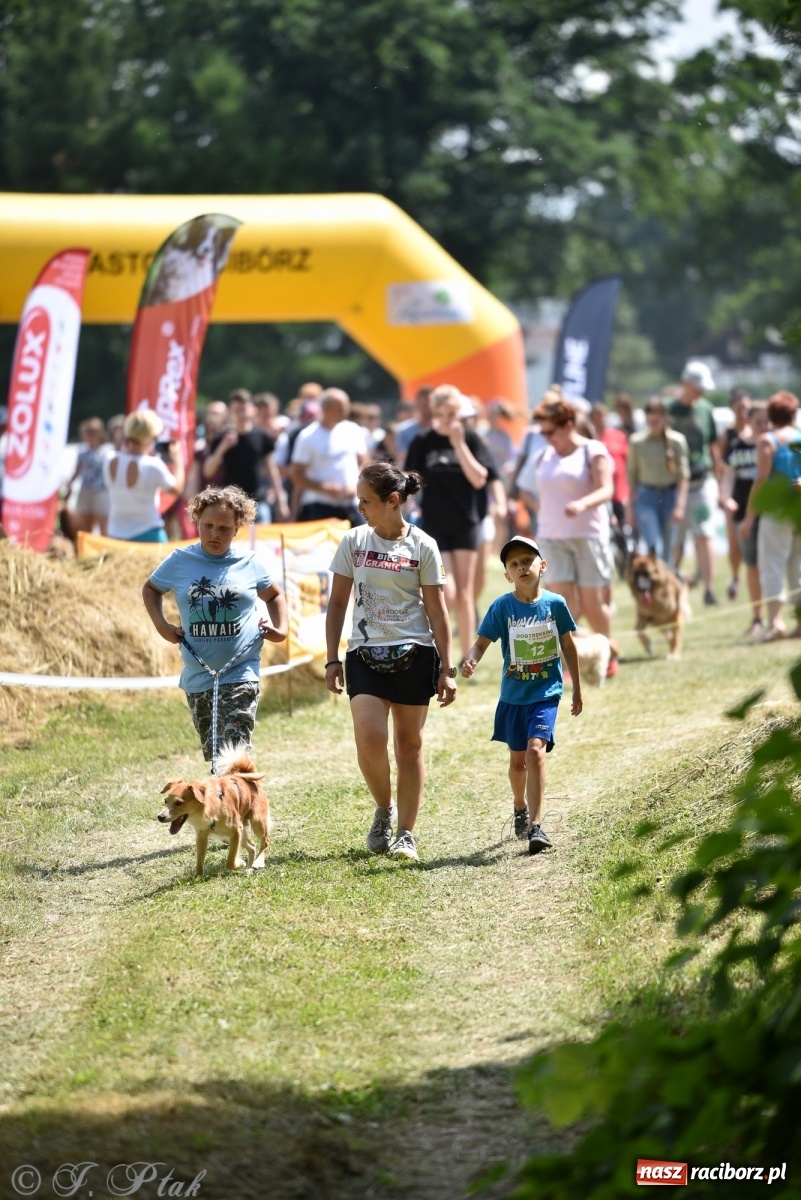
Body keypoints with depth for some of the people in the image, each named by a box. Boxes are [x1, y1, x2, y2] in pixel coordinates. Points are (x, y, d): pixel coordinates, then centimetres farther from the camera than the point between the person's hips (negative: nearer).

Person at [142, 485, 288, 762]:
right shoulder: (180, 561, 0)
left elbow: (274, 595, 20)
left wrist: (280, 629, 3)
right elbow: (151, 589, 19)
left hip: (240, 674, -2)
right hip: (198, 675, 2)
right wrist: (161, 624, 4)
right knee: (214, 757, 11)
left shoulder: (249, 563, 0)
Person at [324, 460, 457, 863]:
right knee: (369, 739, -15)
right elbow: (337, 602, 10)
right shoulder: (354, 541, 4)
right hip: (365, 654, 1)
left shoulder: (422, 546, -2)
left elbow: (437, 611, 1)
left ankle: (406, 834, 12)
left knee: (409, 744, 4)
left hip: (413, 654, -1)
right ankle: (383, 810, 10)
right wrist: (332, 659, 5)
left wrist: (446, 669, -1)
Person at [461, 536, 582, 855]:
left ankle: (535, 825, -21)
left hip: (546, 692, -2)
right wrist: (471, 661, -34)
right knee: (518, 759, 16)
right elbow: (482, 641, -10)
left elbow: (568, 645, 6)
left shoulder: (555, 603, -5)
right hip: (513, 694, 2)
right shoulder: (502, 607, -7)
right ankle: (521, 809, 45)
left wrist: (577, 689, 12)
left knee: (535, 749, -20)